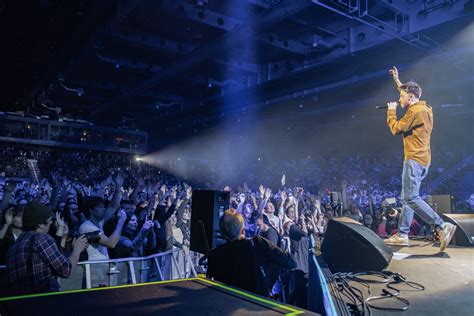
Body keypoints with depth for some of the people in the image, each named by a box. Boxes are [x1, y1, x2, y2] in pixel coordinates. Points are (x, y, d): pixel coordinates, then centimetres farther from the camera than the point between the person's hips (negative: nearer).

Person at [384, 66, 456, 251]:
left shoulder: (416, 111, -12)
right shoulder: (423, 108, 19)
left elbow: (396, 129, -12)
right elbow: (409, 92, 37)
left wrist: (391, 111, 3)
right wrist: (398, 81, 41)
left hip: (415, 159, -10)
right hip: (422, 160, 10)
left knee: (411, 198, -14)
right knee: (407, 198, 9)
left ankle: (443, 227, -15)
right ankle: (402, 235, 11)